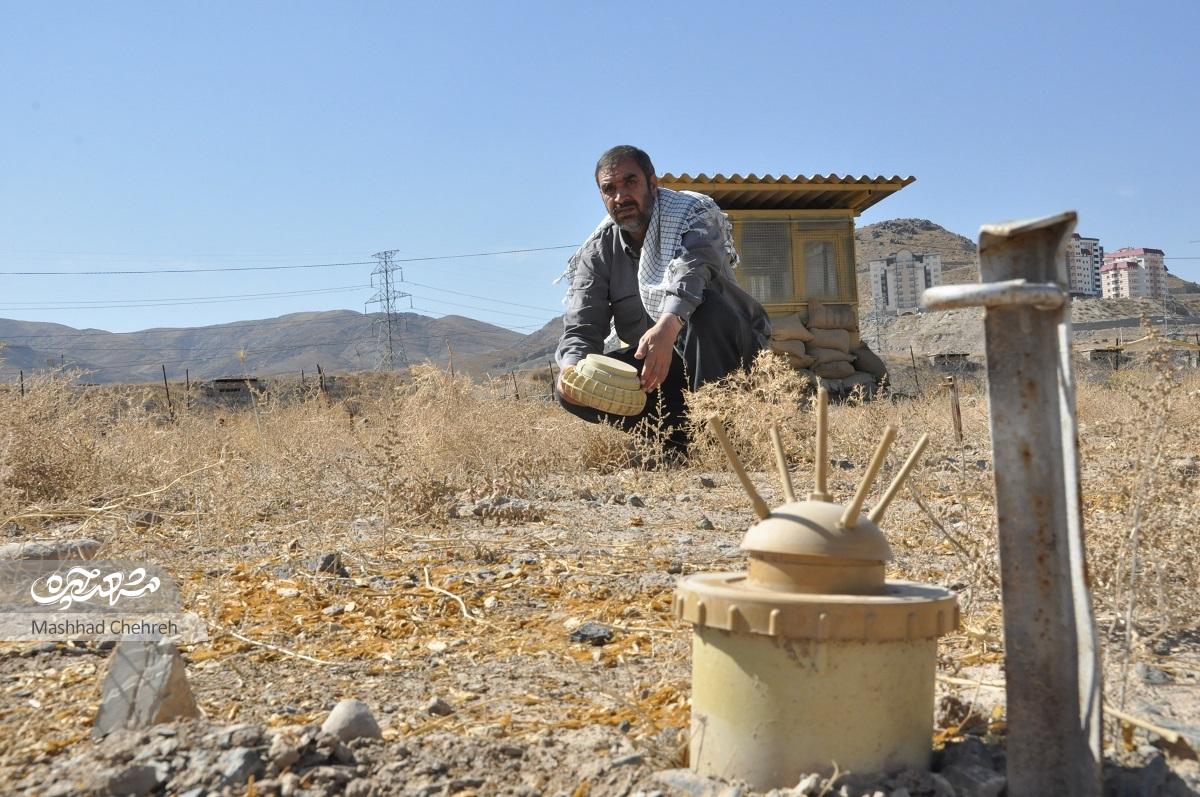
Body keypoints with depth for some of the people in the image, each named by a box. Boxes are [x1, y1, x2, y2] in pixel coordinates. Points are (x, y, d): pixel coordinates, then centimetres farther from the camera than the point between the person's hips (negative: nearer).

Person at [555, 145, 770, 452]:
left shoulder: (693, 212, -14)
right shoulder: (597, 252, -2)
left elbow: (692, 266, -36)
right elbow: (581, 326, -11)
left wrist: (667, 327, -57)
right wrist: (571, 366, -36)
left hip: (727, 352, -4)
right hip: (647, 361, 4)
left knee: (706, 305, -37)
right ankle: (685, 437, -18)